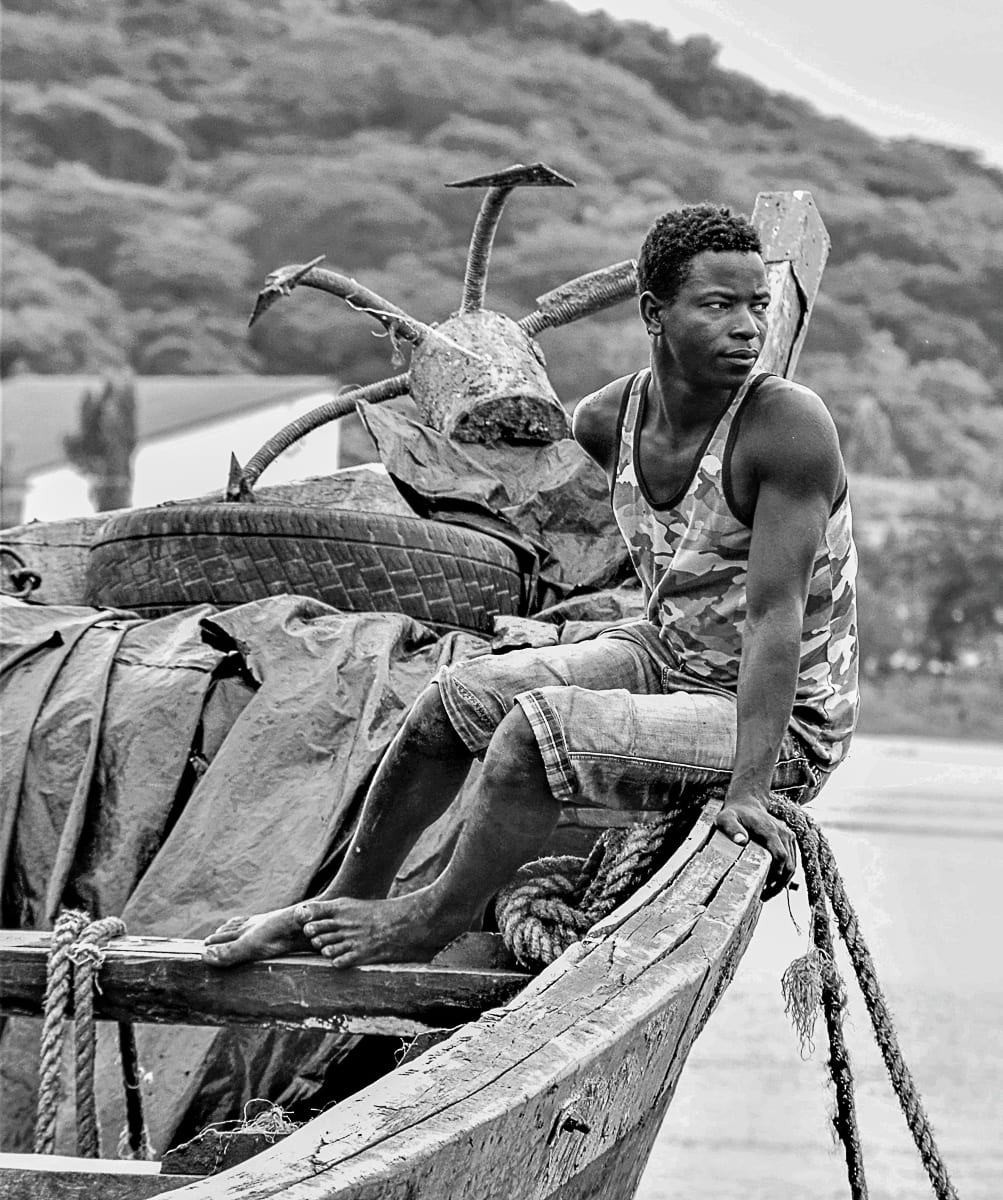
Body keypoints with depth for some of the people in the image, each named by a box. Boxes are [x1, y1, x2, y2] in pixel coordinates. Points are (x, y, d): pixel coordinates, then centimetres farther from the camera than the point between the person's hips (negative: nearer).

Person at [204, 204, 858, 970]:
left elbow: (776, 615, -29)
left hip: (783, 716, -7)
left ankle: (428, 926, -3)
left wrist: (750, 792, -34)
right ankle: (341, 905, 14)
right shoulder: (607, 420, -4)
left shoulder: (789, 425, -24)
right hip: (665, 656, 7)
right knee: (457, 698, -3)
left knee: (537, 726, -24)